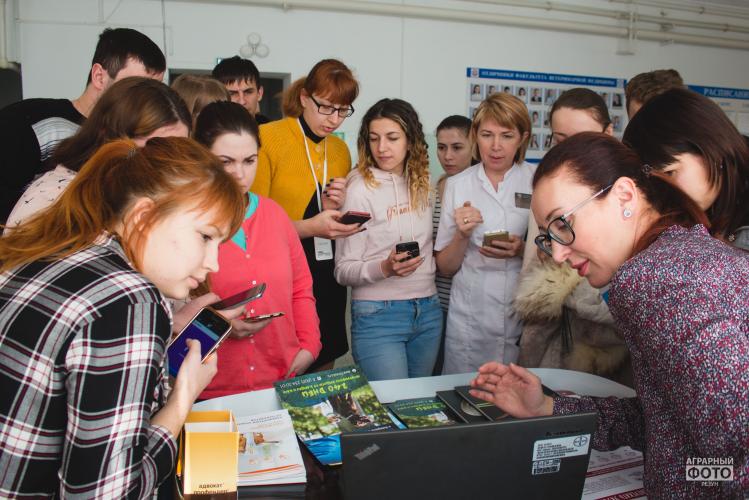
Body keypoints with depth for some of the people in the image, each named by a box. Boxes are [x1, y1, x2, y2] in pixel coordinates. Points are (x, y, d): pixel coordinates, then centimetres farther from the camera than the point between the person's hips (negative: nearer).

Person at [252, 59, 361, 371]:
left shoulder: (341, 150, 11)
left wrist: (334, 209, -1)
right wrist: (308, 227, -21)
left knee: (322, 372, 14)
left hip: (327, 280, 6)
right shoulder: (267, 138, -8)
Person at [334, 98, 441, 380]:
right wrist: (384, 268, -25)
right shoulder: (359, 188, -10)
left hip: (428, 311, 6)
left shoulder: (421, 183, 6)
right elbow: (343, 271, -10)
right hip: (378, 315, -5)